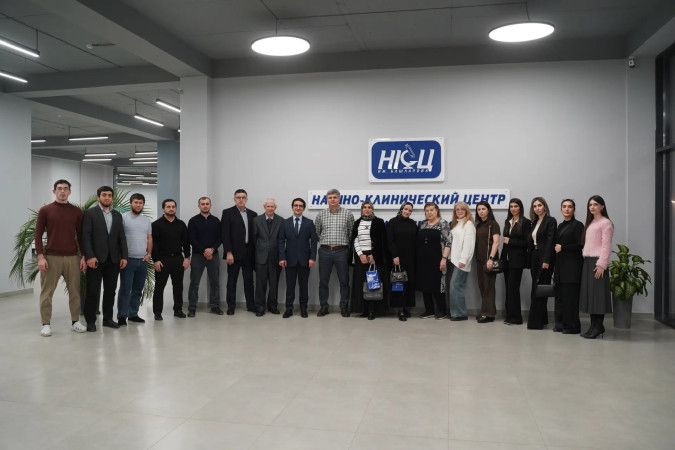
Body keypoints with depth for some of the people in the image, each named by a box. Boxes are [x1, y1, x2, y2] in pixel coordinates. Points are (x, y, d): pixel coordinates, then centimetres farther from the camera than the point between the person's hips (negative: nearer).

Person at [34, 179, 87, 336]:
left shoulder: (77, 211, 6)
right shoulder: (45, 210, 1)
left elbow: (81, 235, 8)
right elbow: (38, 235, -1)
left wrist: (84, 256, 2)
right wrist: (40, 256, -9)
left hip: (72, 257, 2)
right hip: (51, 257, -2)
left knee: (74, 291, 6)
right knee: (47, 292, 3)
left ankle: (75, 321, 16)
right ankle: (46, 324, 13)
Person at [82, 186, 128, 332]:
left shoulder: (117, 215, 14)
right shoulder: (89, 213, 0)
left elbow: (122, 237, 12)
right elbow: (86, 236, -7)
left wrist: (124, 256, 4)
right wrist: (89, 256, -16)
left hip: (113, 260, 4)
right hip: (96, 259, -4)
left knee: (110, 291, 9)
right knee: (93, 292, 2)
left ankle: (108, 318, 18)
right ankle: (90, 321, 11)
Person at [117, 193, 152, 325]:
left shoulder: (147, 220, 14)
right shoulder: (123, 218, -4)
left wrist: (149, 253, 6)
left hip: (143, 260, 6)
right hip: (128, 259, -5)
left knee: (138, 289, 11)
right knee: (125, 289, -4)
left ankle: (133, 314, 20)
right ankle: (122, 316, 3)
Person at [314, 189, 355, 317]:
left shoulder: (347, 214, 1)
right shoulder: (321, 215, 5)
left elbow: (352, 233, 4)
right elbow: (315, 232, 12)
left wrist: (346, 245, 2)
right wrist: (324, 242, 8)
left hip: (342, 251, -1)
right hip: (325, 251, 2)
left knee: (344, 280, 4)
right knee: (323, 280, 7)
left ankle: (344, 307, 15)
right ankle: (323, 306, 18)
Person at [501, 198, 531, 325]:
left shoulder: (525, 222, -6)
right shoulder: (507, 222, 14)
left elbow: (527, 242, -9)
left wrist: (510, 241, -12)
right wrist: (503, 257, 14)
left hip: (517, 260, -6)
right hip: (507, 259, 6)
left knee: (513, 287, -6)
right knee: (508, 287, 7)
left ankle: (515, 317, 1)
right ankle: (509, 316, 13)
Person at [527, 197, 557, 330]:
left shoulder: (550, 221, -6)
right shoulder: (535, 222, 16)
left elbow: (550, 241, -14)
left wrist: (546, 260, -20)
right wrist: (530, 260, 9)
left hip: (544, 258, -8)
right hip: (534, 258, 8)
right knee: (536, 288, 9)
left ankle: (536, 322, -2)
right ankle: (541, 319, 17)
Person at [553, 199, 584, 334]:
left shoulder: (577, 225, -4)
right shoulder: (561, 225, 17)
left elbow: (580, 245, -11)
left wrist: (562, 248, -10)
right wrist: (556, 248, 6)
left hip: (572, 265, -7)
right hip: (560, 264, 7)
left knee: (570, 296, -6)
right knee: (560, 295, 7)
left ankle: (572, 326, 1)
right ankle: (561, 324, 14)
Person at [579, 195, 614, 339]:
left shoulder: (606, 223, -5)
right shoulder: (590, 223, 18)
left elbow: (606, 246, -11)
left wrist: (601, 264, -17)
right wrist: (586, 261, 10)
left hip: (597, 262, -8)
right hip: (587, 262, 8)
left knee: (597, 293, -5)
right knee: (588, 293, 7)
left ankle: (598, 327, 0)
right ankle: (594, 326, 13)